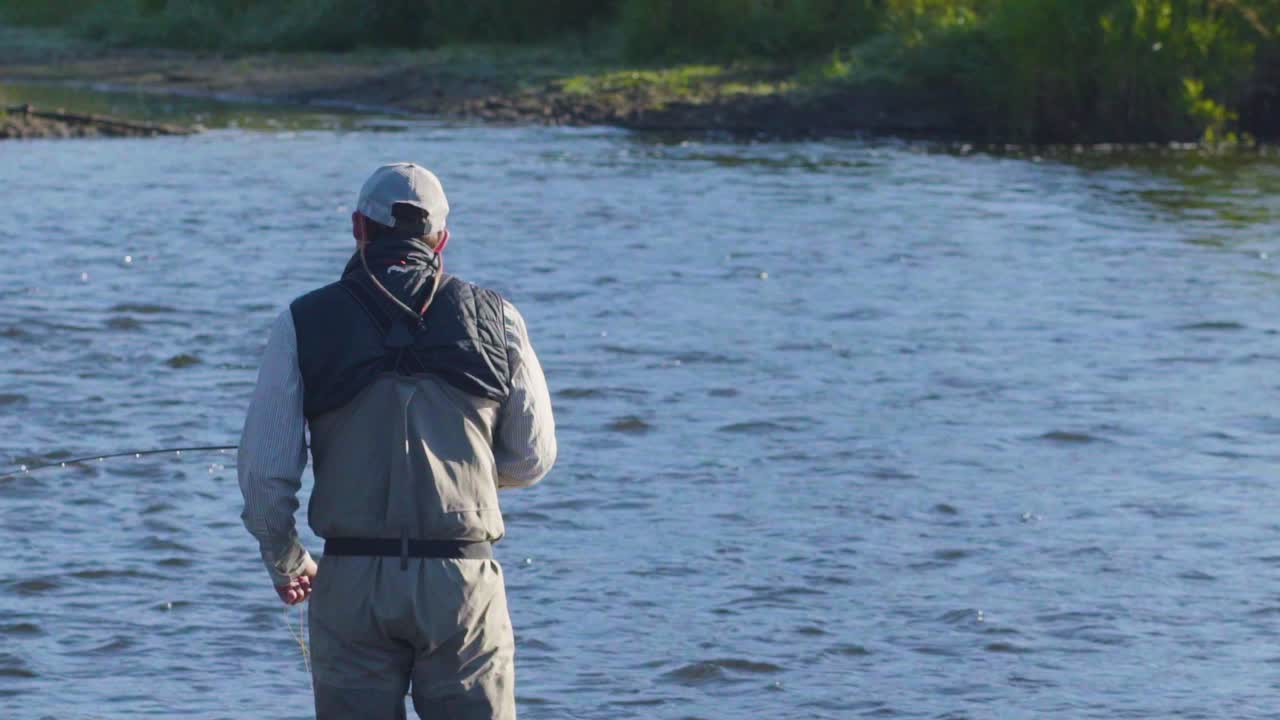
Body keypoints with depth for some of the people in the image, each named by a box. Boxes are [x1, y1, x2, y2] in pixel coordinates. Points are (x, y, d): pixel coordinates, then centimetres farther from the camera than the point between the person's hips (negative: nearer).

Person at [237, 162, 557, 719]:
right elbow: (531, 459, 11)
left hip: (352, 581, 0)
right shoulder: (494, 318, 5)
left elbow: (264, 471, 0)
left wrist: (284, 562, 18)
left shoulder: (304, 324, 2)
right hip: (465, 581, 0)